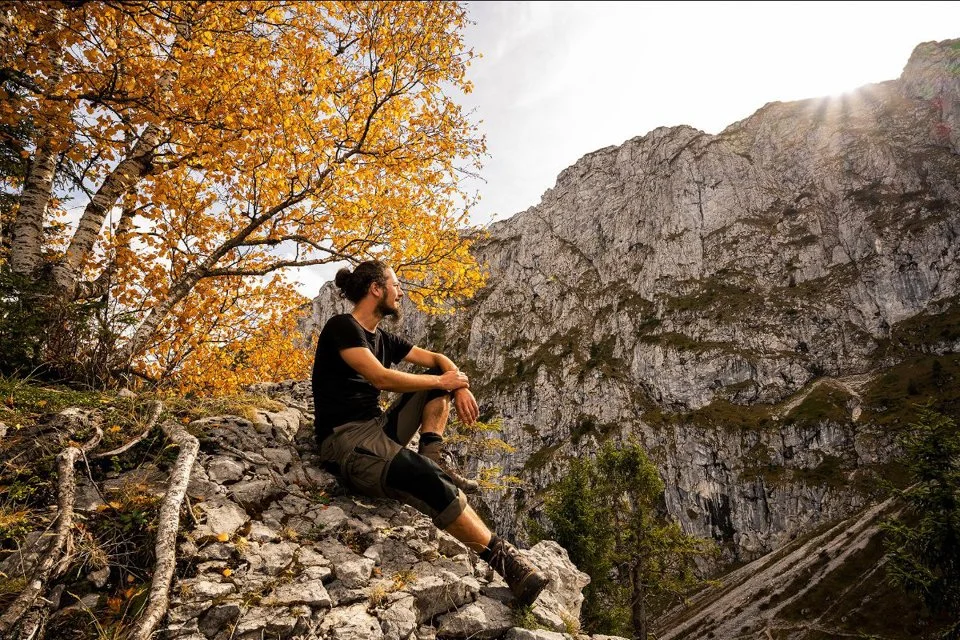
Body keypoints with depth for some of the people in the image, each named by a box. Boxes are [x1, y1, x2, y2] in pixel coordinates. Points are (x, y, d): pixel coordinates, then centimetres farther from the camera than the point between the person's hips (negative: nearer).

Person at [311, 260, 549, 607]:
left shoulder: (383, 339, 15)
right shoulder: (341, 327, -9)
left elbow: (439, 359, 18)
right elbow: (381, 378, -22)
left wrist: (460, 387, -4)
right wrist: (441, 381, -11)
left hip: (378, 428, 9)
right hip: (346, 440, -9)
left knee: (438, 377, 8)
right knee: (433, 484, -32)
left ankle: (433, 459, -7)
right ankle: (504, 559, -23)